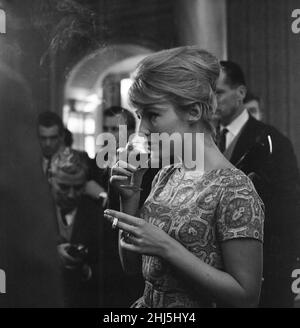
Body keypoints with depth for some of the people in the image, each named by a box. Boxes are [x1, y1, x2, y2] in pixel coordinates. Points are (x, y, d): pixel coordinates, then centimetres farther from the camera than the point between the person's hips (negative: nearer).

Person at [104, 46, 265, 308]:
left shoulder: (234, 190, -18)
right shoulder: (165, 177, 2)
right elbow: (132, 265, 7)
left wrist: (166, 247, -23)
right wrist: (130, 198, -7)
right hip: (147, 302, 6)